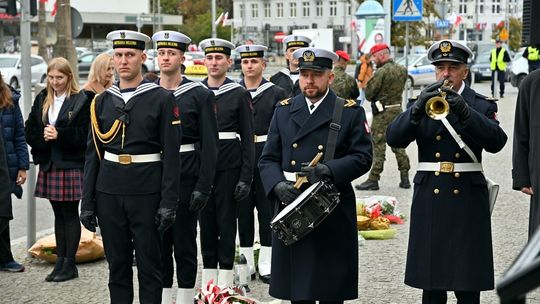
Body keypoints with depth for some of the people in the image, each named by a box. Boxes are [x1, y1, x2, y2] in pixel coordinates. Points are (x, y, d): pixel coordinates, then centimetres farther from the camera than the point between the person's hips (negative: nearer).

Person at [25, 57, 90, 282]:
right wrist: (43, 137, -9)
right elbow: (29, 131, 10)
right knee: (58, 214, 12)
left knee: (70, 214, 0)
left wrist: (59, 135, -19)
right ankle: (60, 262, 18)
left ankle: (69, 264, 7)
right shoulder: (42, 100, 11)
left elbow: (83, 135, -11)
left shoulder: (81, 101, -7)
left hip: (71, 165, -5)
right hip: (49, 164, 6)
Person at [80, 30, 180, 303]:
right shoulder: (102, 101, 8)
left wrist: (168, 203, -11)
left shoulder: (161, 99, -3)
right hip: (109, 193, 4)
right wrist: (87, 202, 6)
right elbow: (93, 154, 10)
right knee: (117, 265, 10)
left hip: (147, 192, -3)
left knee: (149, 265, 3)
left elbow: (171, 155, -6)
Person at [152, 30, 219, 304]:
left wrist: (203, 187, -12)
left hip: (186, 177, -3)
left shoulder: (199, 95, -3)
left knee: (184, 243, 3)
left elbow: (209, 145, -5)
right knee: (158, 242, 8)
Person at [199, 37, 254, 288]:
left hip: (229, 168, -3)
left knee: (226, 221, 2)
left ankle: (225, 284, 9)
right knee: (206, 222, 8)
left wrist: (246, 178, -8)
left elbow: (248, 139, -2)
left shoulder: (239, 94, -1)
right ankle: (207, 284, 17)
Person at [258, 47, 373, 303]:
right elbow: (268, 159, 8)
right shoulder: (284, 111, 11)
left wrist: (329, 169, -20)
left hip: (333, 213, -3)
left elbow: (362, 157, -4)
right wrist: (278, 185, -12)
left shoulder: (351, 112, 2)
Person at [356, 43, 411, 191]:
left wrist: (367, 84, 4)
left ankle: (373, 179, 1)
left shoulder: (381, 72, -17)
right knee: (398, 145, 13)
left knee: (379, 146, -3)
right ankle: (405, 178, 14)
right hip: (397, 109, 7)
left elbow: (369, 94, -14)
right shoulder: (402, 70, 6)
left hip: (382, 113, -7)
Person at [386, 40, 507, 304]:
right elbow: (394, 139, -5)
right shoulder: (422, 102, 9)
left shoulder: (482, 106, 5)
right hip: (430, 199, 2)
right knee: (431, 283, 6)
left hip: (467, 199, -1)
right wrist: (418, 108, -21)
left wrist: (464, 111, -26)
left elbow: (496, 141, -13)